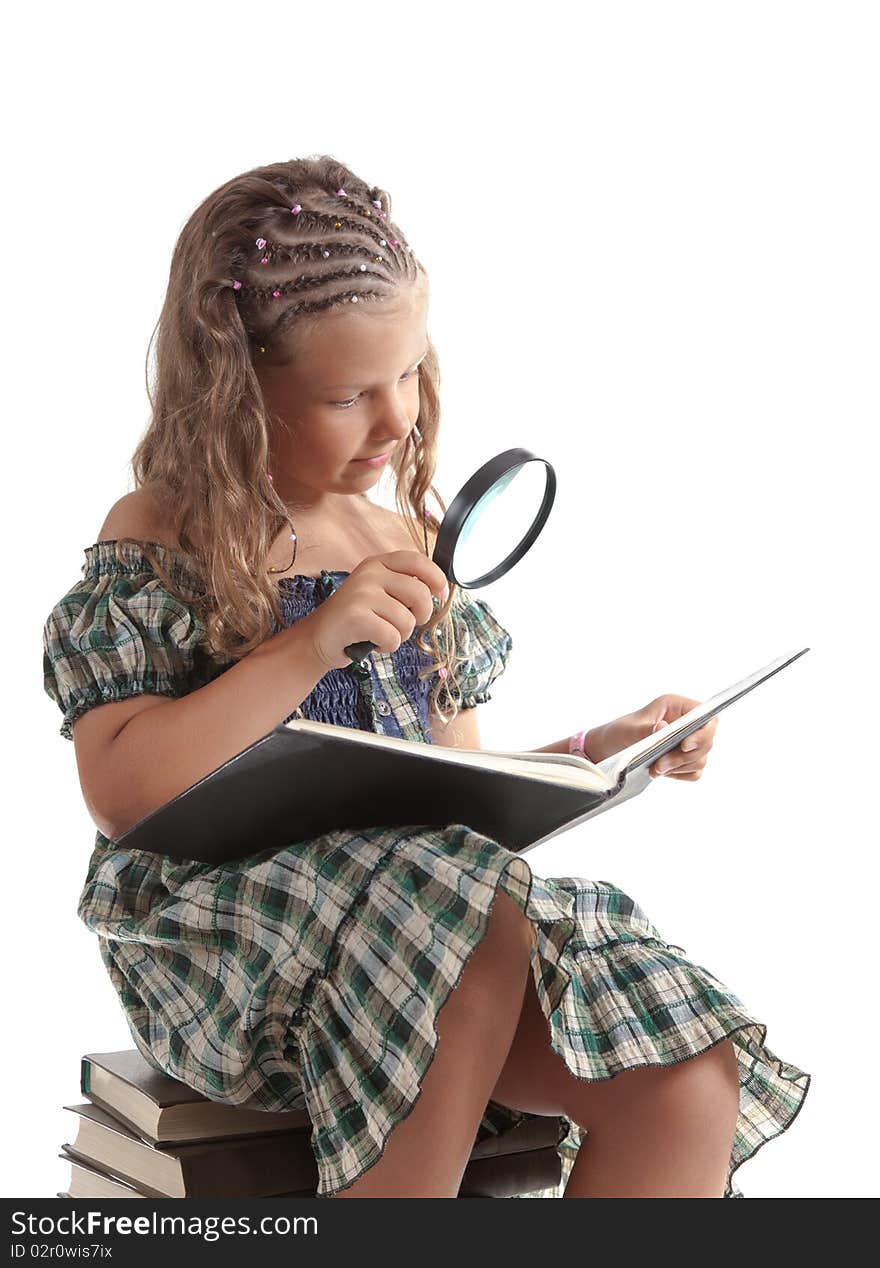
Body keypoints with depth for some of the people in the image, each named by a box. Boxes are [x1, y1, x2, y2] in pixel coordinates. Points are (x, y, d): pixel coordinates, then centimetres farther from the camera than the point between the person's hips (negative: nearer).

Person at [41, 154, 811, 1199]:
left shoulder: (403, 539, 15)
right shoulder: (158, 542, -1)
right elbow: (119, 792, -13)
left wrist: (594, 753, 2)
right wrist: (312, 645, -20)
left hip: (427, 910, 5)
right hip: (230, 947, -5)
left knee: (688, 1088, -20)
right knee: (481, 926, -37)